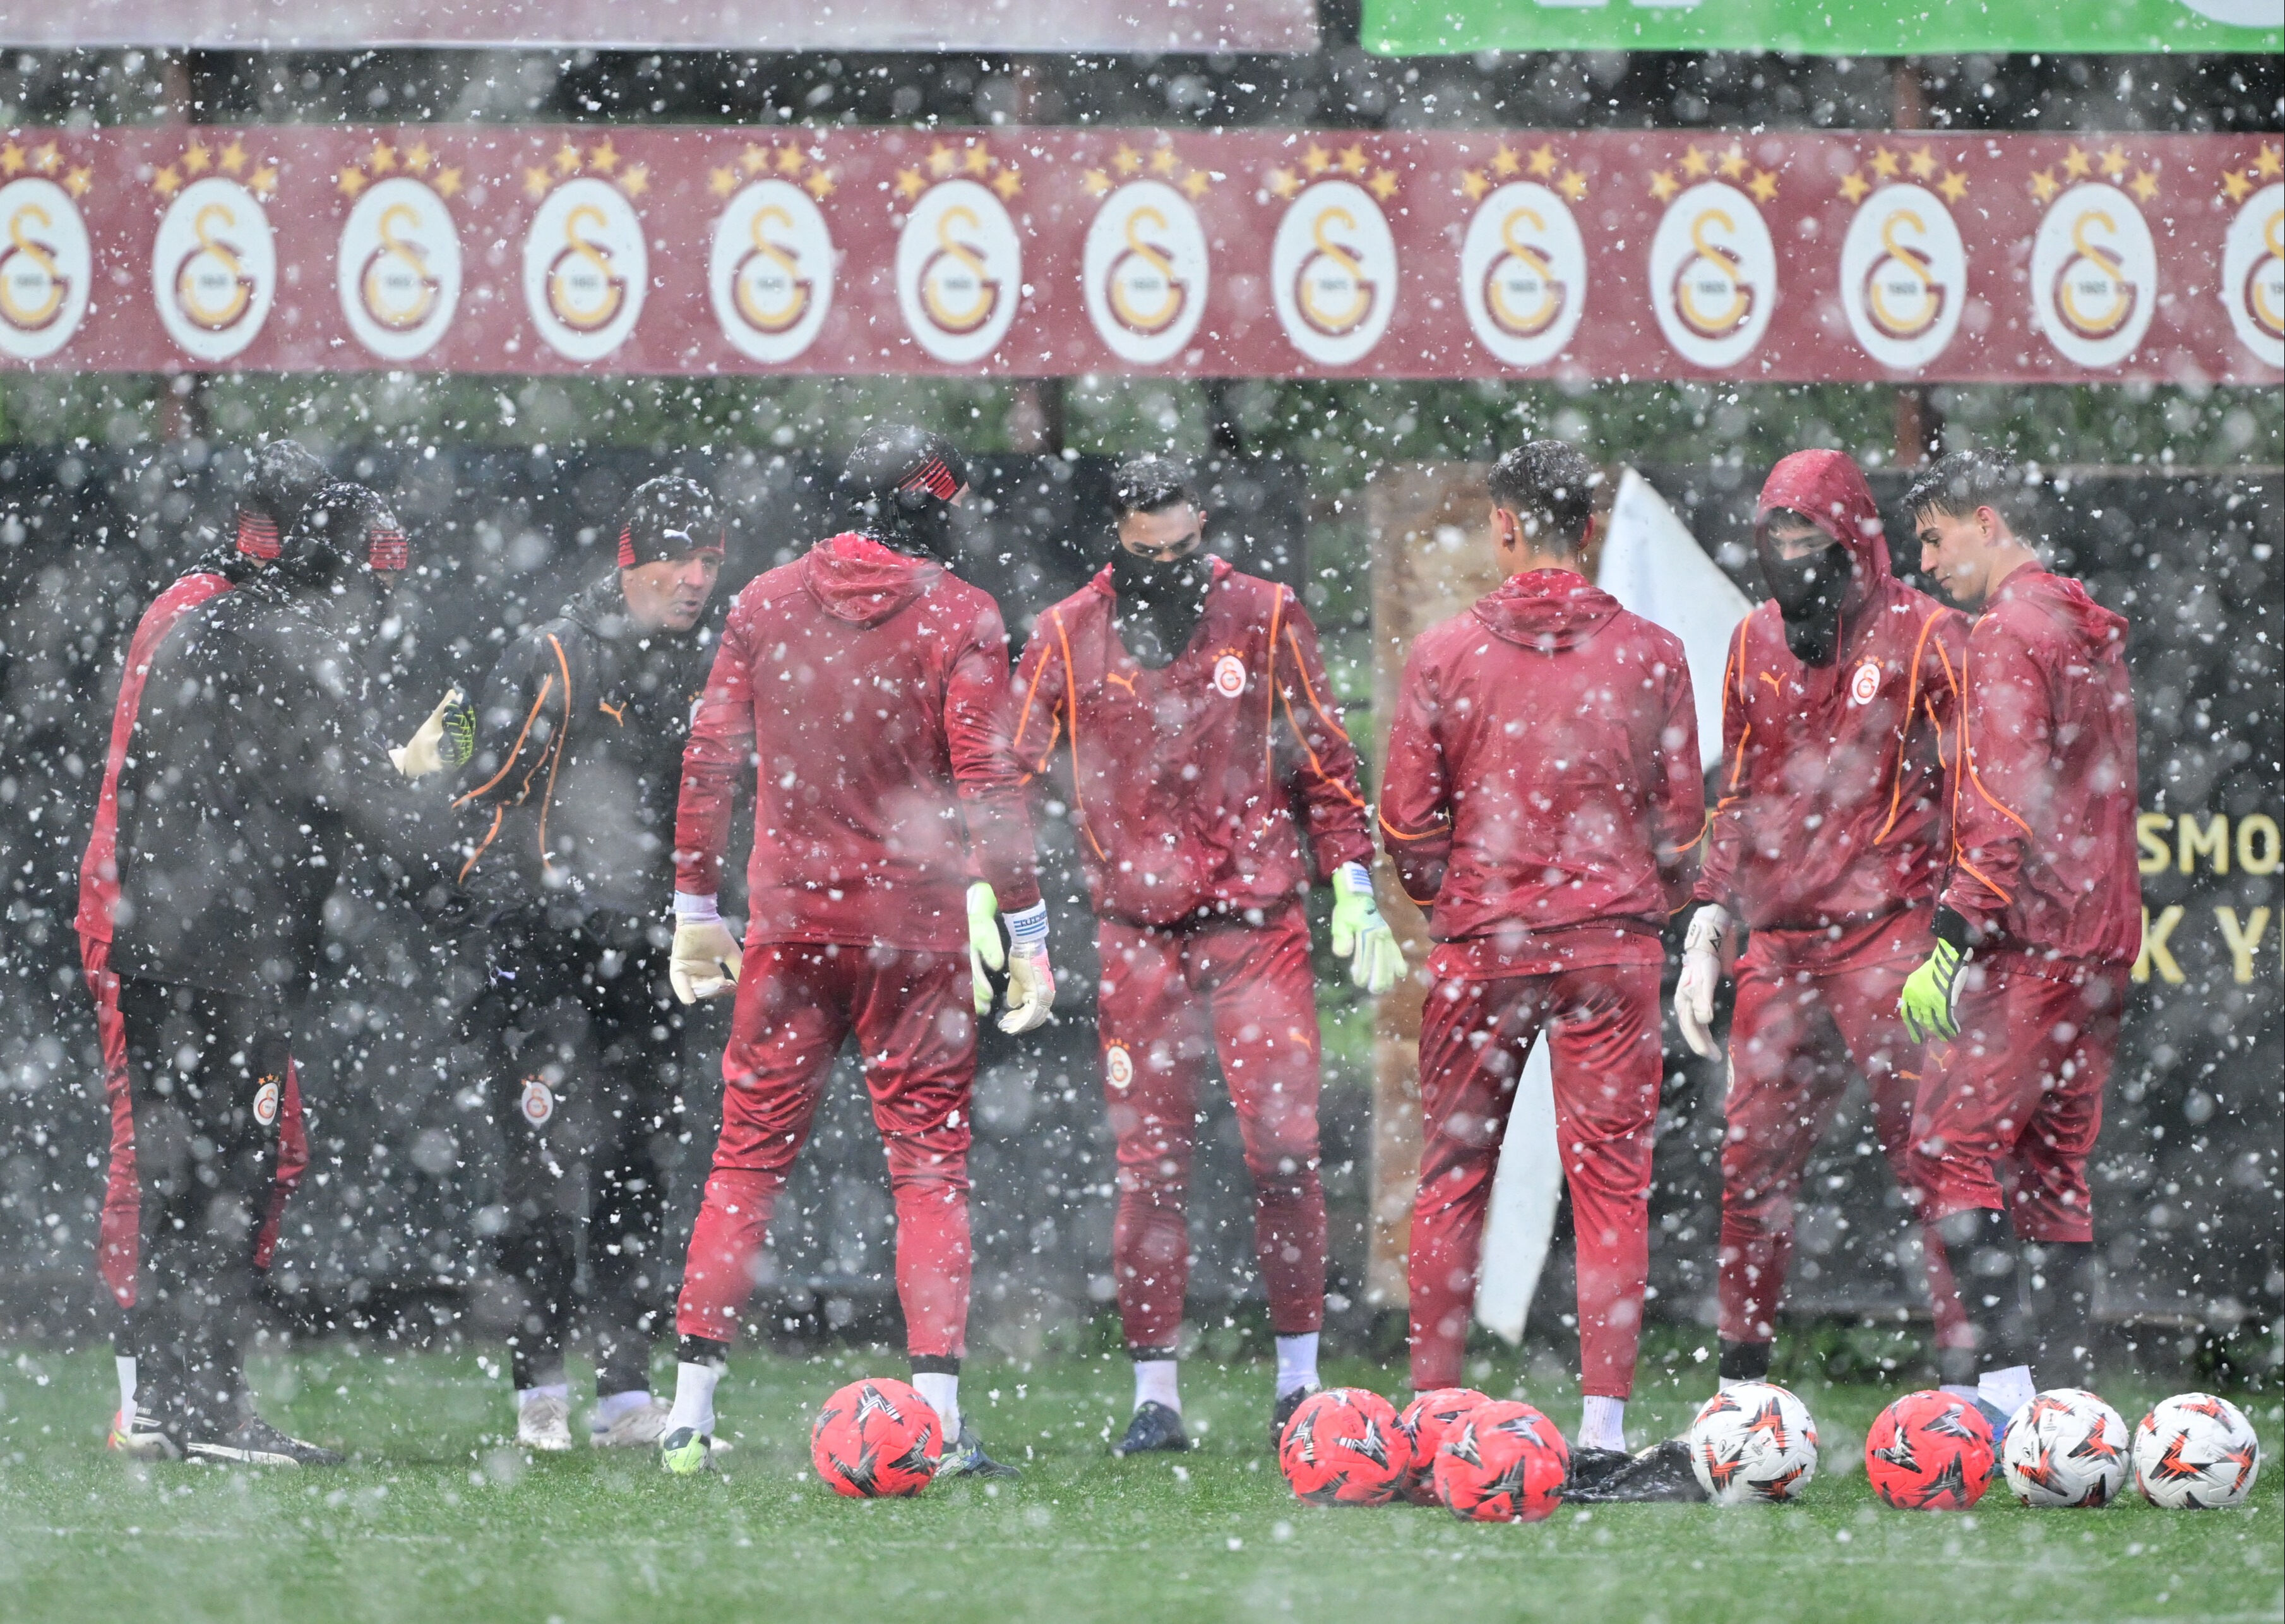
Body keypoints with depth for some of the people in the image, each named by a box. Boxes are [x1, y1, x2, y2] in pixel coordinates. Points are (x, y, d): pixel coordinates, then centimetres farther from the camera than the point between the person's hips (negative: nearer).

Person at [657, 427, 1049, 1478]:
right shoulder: (957, 616, -5)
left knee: (749, 1159, 8)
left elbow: (711, 761, 5)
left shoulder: (765, 604, 4)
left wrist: (697, 909, 13)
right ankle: (938, 1418, -5)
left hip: (788, 920, 3)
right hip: (915, 928, -3)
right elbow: (987, 786, -9)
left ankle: (690, 1416, 4)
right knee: (929, 1162, 3)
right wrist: (1026, 934, -5)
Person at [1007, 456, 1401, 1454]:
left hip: (1257, 920, 0)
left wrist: (1353, 887, 3)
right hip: (1136, 929, 0)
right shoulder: (1068, 639, 4)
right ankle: (1154, 1393, 5)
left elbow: (1323, 763, 9)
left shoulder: (1263, 620, 4)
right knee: (1150, 1164, 0)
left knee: (1284, 1147, -6)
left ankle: (1299, 1378, 5)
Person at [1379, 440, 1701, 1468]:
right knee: (1610, 1180, 2)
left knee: (1453, 1178, 9)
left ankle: (1431, 1413, 10)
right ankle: (1605, 1421, -3)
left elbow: (1407, 820, 0)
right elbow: (1680, 815, 4)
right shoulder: (1650, 656, -1)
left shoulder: (1446, 655, -3)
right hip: (1613, 941, 0)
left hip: (1479, 947, 0)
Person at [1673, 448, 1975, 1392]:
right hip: (1779, 947, 6)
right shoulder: (1757, 644, 13)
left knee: (1927, 1157, -8)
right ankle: (1740, 1377, 14)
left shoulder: (1923, 640, -4)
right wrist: (1707, 934, 13)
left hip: (1890, 937, -5)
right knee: (1752, 1163, 5)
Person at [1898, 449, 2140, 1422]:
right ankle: (2065, 1387, 7)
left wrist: (1955, 938, -20)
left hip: (2030, 939, -9)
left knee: (1951, 1144, -9)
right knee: (2053, 1161, 10)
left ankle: (2005, 1368, -18)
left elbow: (2005, 806, -18)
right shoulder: (2092, 630, 19)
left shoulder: (2009, 631, -10)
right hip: (2103, 938, 9)